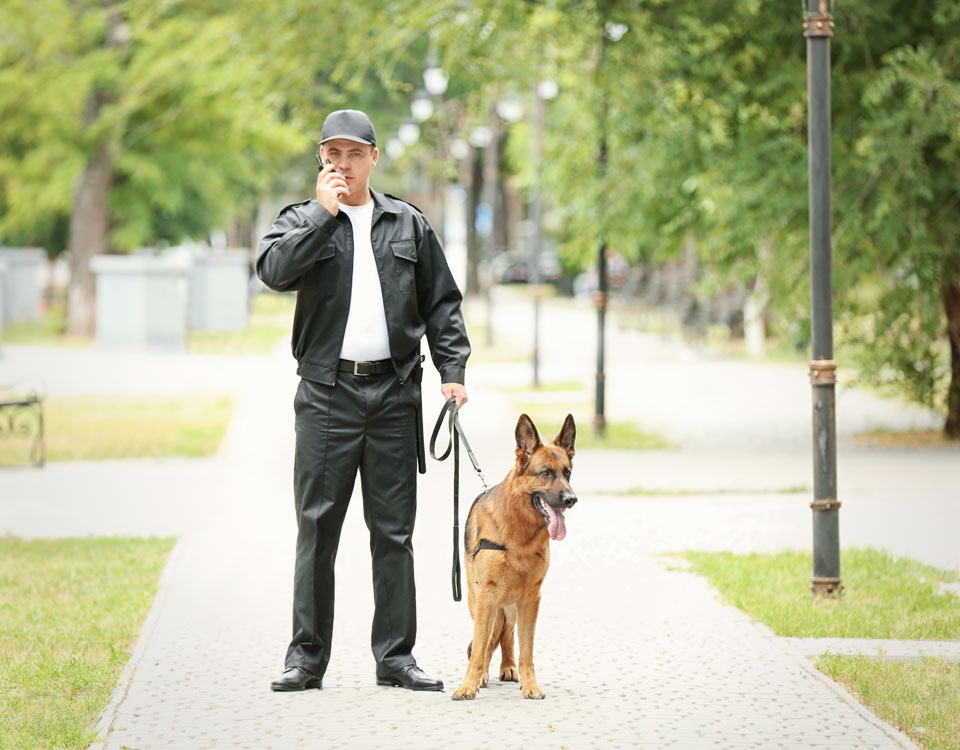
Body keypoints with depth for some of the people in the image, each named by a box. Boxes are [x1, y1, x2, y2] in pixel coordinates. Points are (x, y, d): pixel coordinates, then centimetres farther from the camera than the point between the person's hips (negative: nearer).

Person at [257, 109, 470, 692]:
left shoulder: (409, 225, 13)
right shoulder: (302, 221, 7)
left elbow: (442, 303, 14)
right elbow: (274, 269, -14)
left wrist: (453, 369, 4)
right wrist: (324, 212, -12)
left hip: (395, 392, 2)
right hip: (327, 393, -2)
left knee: (394, 530, 5)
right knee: (317, 528, -1)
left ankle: (396, 655, 11)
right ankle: (307, 656, 5)